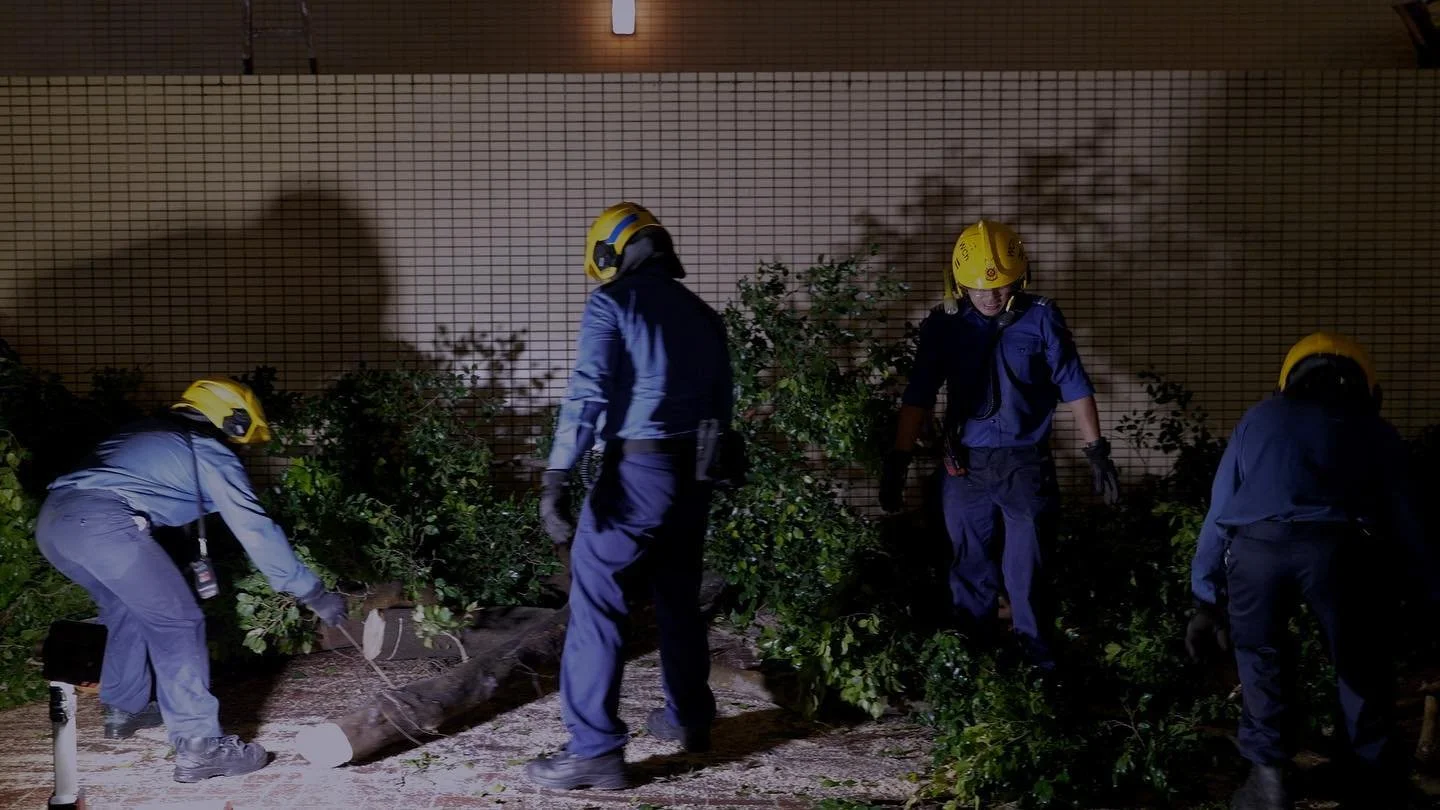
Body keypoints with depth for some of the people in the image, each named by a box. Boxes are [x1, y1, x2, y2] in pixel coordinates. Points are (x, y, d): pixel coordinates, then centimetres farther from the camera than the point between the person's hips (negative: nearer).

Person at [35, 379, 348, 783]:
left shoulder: (145, 432, 32)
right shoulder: (210, 452, 11)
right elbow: (256, 532, 8)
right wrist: (315, 594, 13)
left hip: (51, 521, 8)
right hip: (102, 523, -8)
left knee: (127, 609, 29)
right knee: (177, 624, 0)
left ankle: (124, 709, 42)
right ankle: (198, 747, -6)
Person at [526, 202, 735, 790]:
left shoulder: (613, 302, -6)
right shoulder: (701, 313, 14)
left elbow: (587, 392, -17)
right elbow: (721, 407, 16)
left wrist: (557, 478, -21)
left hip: (637, 471, -7)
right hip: (693, 473, 7)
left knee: (596, 604, -3)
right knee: (678, 597, 21)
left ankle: (595, 750, -6)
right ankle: (688, 718, 34)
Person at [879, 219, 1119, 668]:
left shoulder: (1041, 319, -6)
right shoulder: (944, 325, -3)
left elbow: (1075, 388, -2)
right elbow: (918, 396, -2)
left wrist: (1097, 453, -3)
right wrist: (897, 462, -5)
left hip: (1026, 465, -1)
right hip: (966, 466, 2)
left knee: (1027, 570, 7)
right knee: (971, 568, 13)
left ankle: (1037, 657, 24)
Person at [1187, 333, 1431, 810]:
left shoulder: (1259, 419, 31)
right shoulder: (1375, 431, 29)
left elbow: (1219, 513, 28)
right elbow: (1404, 524, 27)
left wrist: (1208, 599, 31)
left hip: (1255, 543, 1)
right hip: (1337, 546, 0)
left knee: (1260, 659, 19)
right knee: (1360, 665, 17)